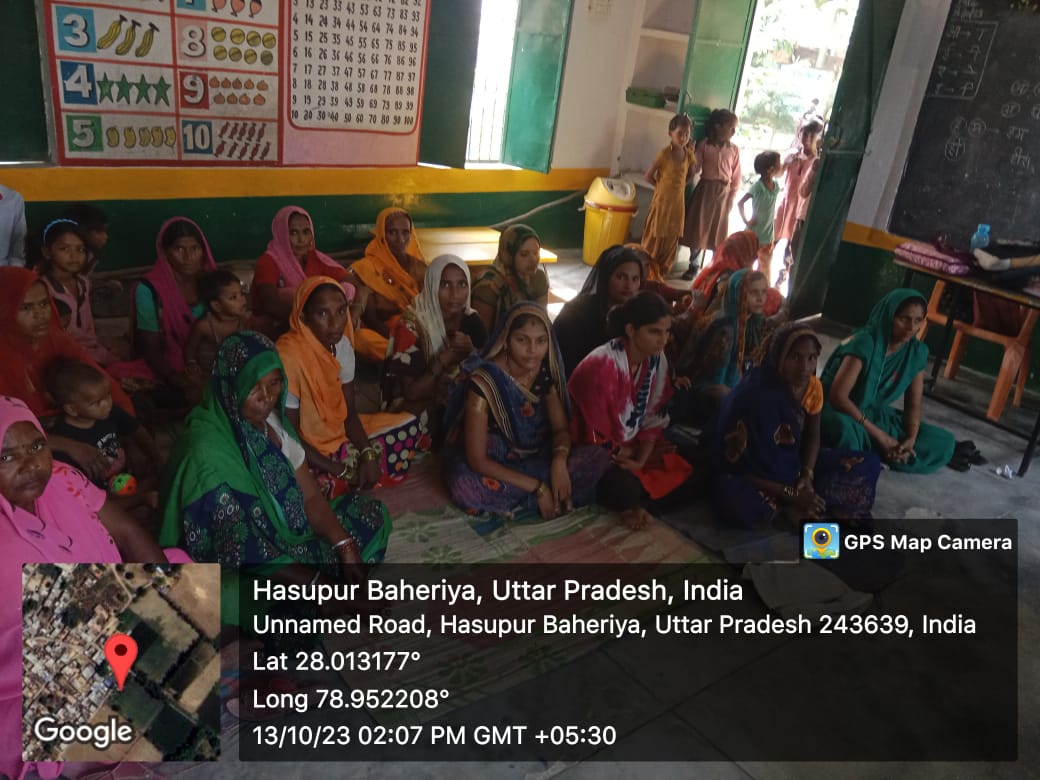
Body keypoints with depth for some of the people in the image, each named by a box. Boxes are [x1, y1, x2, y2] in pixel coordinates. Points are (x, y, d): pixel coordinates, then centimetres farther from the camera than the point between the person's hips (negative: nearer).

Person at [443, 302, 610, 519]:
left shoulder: (546, 372, -9)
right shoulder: (483, 382, -25)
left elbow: (561, 429, 1)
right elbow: (477, 460, -24)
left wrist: (559, 460, -23)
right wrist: (537, 487, -26)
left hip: (535, 459, 5)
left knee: (600, 458, -15)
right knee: (465, 487, -39)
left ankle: (516, 501, -16)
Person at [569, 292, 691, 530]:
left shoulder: (656, 359, -6)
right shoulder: (602, 366, -28)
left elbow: (654, 419, 0)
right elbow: (596, 439, -22)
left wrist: (641, 460, -13)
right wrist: (632, 455, -7)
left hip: (632, 447, 8)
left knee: (682, 469, -9)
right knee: (626, 489, -32)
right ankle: (627, 504, 1)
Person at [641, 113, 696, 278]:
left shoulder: (689, 154, 1)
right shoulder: (664, 153, -14)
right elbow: (649, 175, -8)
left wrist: (679, 185, 5)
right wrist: (663, 187, -2)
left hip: (678, 202, 5)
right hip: (662, 200, -5)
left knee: (671, 238, 10)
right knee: (655, 236, 3)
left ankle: (662, 271, 22)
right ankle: (649, 271, 14)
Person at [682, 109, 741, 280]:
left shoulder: (734, 149, 1)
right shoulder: (704, 144, -3)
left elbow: (736, 177, 3)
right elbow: (695, 169, -6)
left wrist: (731, 199, -1)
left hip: (723, 193, 1)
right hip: (705, 189, -1)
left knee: (718, 233, 5)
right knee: (698, 228, 4)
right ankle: (693, 266, 16)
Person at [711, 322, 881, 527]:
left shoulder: (813, 387, -8)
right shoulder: (752, 395, -27)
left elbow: (812, 436, 6)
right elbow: (740, 465, -24)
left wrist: (806, 475, -14)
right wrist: (792, 494, -25)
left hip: (793, 466, 6)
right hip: (753, 475, -6)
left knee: (869, 463, -3)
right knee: (737, 502, -41)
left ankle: (793, 508, -18)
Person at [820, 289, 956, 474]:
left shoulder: (917, 351, -4)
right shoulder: (864, 343, -22)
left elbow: (913, 405, 2)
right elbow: (837, 396, -28)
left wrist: (910, 439, -18)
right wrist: (881, 437, -27)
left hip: (876, 415, 7)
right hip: (841, 411, -7)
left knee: (945, 442, -7)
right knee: (844, 428, -43)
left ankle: (867, 458, -15)